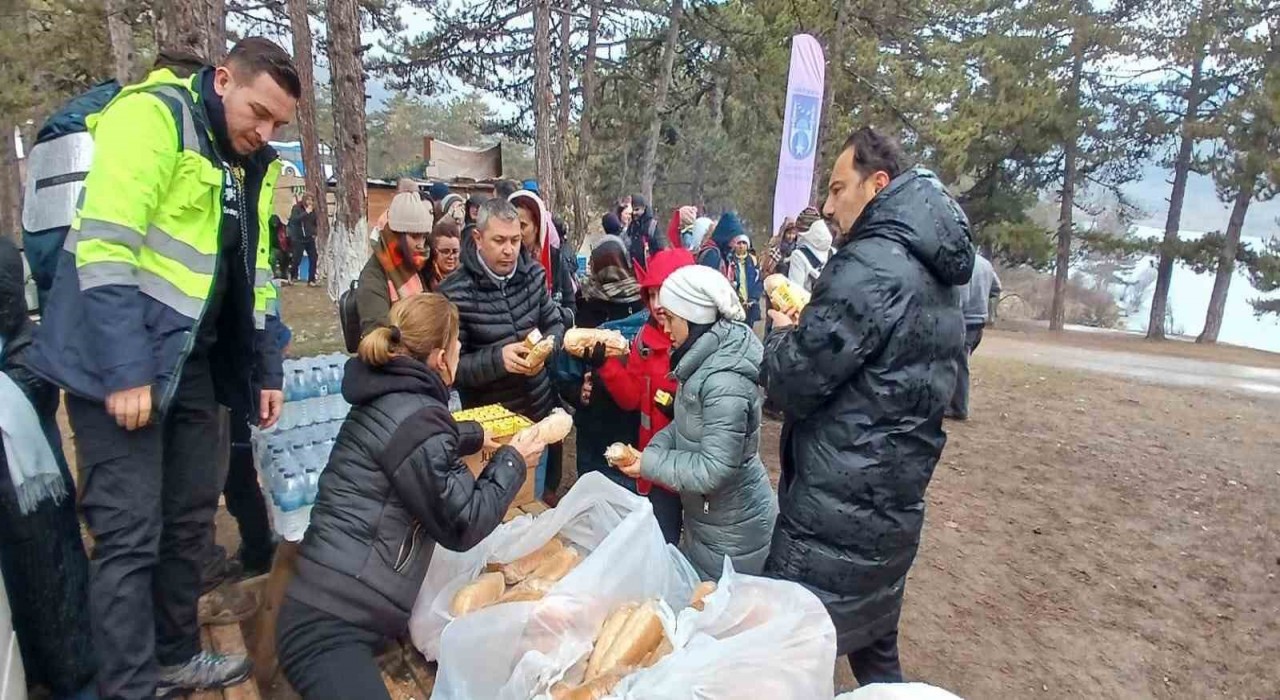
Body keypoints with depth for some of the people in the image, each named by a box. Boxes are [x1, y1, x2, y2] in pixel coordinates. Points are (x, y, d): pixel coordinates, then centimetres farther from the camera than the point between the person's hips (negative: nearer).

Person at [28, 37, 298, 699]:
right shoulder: (152, 115, -13)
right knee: (130, 534, -5)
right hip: (120, 361, -8)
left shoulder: (251, 164, 12)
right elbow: (104, 247, -21)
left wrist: (267, 369, 12)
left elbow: (253, 273, 16)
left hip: (190, 363, 8)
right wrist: (124, 370, -24)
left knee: (190, 518, 14)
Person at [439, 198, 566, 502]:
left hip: (540, 411, 4)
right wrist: (498, 359, -33)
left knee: (534, 500, 22)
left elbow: (555, 324, 6)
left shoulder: (533, 274, -2)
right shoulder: (455, 293, -18)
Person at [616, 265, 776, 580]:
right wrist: (654, 449, -6)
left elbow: (715, 469, -30)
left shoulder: (725, 382, -30)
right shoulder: (705, 358, -1)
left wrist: (650, 464, -21)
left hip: (731, 530, -8)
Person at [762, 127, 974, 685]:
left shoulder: (870, 264, -19)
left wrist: (782, 334, 1)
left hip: (839, 508, -9)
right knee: (874, 646, 25)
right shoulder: (934, 272, 11)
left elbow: (794, 382, -19)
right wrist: (809, 328, 10)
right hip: (894, 500, 9)